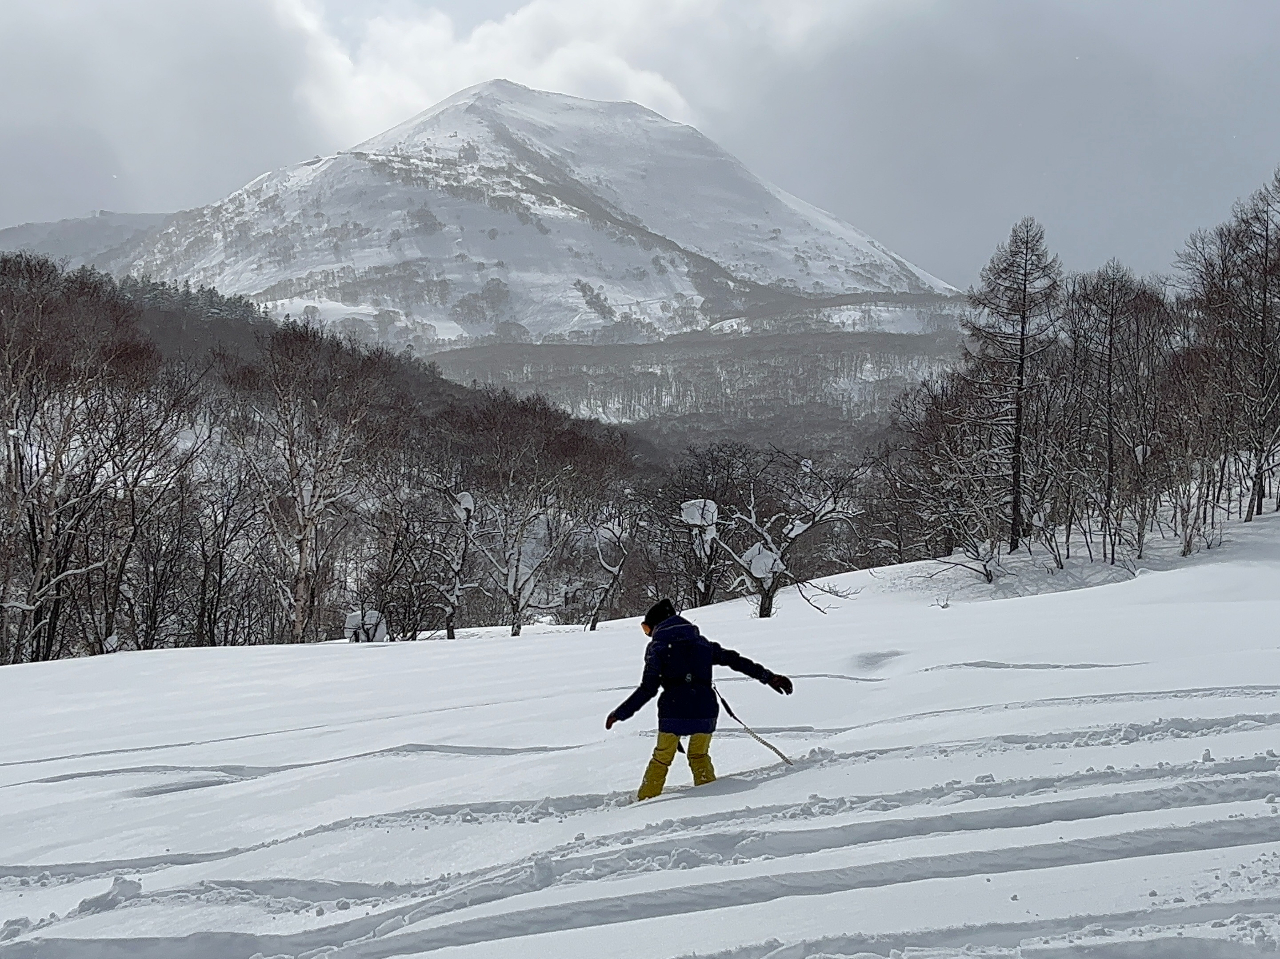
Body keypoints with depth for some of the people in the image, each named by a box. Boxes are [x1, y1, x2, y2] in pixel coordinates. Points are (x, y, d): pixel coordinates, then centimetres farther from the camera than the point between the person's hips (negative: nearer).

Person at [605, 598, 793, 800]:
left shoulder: (656, 647, 6)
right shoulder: (700, 642, 18)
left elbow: (647, 689, 0)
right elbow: (735, 660, 15)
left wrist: (620, 713, 8)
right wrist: (768, 677, 18)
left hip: (674, 710, -3)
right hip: (705, 709, 3)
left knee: (661, 759, 14)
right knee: (699, 756, 23)